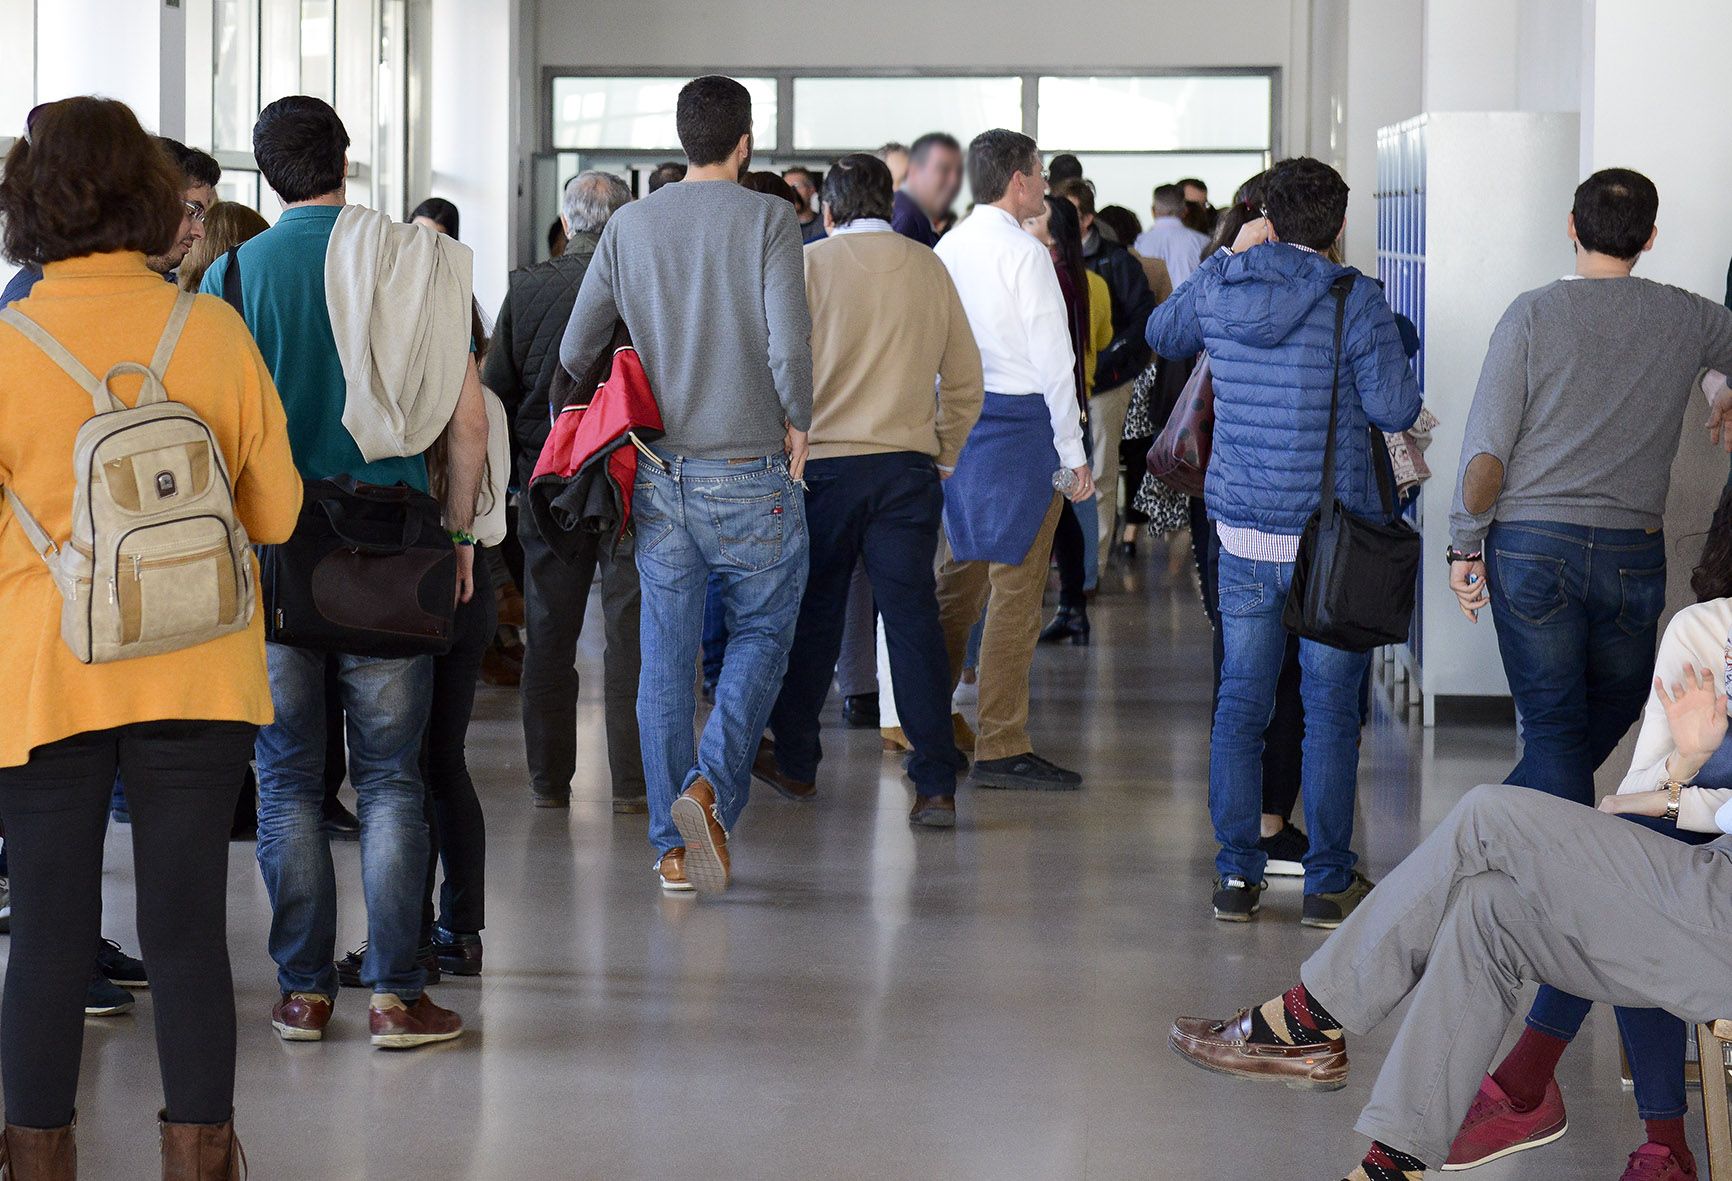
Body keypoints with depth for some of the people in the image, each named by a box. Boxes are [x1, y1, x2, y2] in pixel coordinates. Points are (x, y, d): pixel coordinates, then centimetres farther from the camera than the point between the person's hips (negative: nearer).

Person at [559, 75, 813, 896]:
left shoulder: (629, 225, 6)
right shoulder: (767, 220, -7)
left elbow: (575, 352, 7)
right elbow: (789, 344, -17)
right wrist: (797, 421, 0)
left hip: (659, 474, 4)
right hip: (750, 471, -3)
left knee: (665, 658, 9)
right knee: (760, 634, 10)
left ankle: (672, 844, 11)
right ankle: (711, 784, -12)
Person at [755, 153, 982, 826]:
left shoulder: (809, 265, -3)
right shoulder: (929, 269, 7)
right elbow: (966, 379, 11)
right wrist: (943, 455, 22)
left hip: (824, 462, -2)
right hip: (909, 465, 2)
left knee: (812, 614, 11)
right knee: (913, 617, 0)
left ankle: (795, 763, 24)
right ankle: (937, 784, -8)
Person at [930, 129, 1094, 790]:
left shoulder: (947, 249, 9)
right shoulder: (1025, 254, -12)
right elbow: (1053, 358, -13)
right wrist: (1073, 453, -9)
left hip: (956, 418, 8)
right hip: (1021, 421, -7)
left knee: (960, 577, 16)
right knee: (1016, 589, -4)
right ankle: (1001, 748, -3)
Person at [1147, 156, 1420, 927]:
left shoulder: (1216, 290, 1)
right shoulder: (1354, 301, -12)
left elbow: (1161, 334, 22)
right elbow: (1395, 408, -14)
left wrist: (1228, 256, 25)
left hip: (1243, 531, 3)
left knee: (1240, 702, 10)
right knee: (1330, 708, 4)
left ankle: (1237, 875, 13)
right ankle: (1329, 882, 8)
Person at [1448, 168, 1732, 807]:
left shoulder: (1533, 314, -6)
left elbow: (1485, 451, -8)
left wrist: (1466, 545, 2)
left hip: (1532, 545, -2)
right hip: (1634, 553, 2)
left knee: (1552, 724, 3)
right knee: (1615, 705, 23)